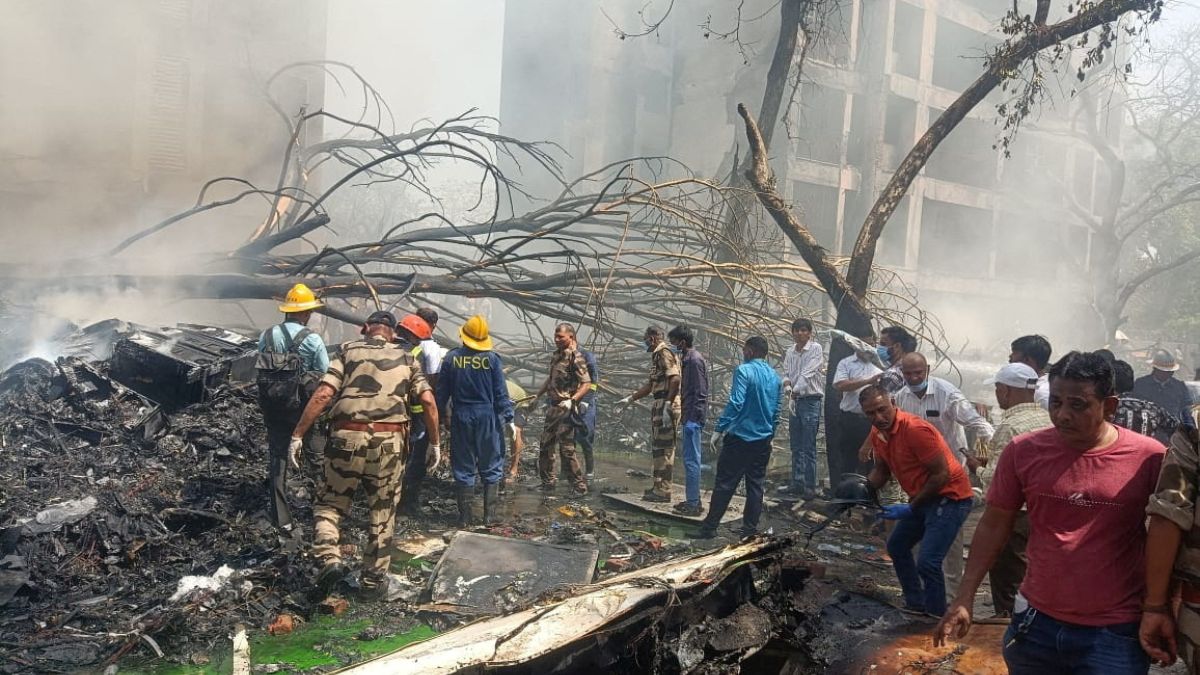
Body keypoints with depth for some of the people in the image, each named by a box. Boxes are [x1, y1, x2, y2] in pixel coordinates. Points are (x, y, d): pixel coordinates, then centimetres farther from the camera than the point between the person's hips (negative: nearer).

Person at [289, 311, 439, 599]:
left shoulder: (349, 351, 7)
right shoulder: (405, 359, 13)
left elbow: (323, 394, -4)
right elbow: (428, 401, 3)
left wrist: (297, 434, -2)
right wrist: (434, 443, 11)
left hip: (348, 438, -1)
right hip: (389, 442, 1)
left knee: (330, 504, 16)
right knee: (382, 513, 14)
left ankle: (330, 560, -5)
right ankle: (374, 580, 21)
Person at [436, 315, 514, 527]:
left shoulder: (452, 358, -3)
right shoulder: (492, 358, -7)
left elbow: (441, 392, 2)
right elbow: (501, 393, -5)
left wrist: (439, 415, 13)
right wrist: (508, 418, 2)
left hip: (460, 417, 1)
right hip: (487, 416, -1)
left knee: (463, 468, 10)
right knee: (491, 467, 10)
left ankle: (465, 517, 12)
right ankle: (489, 515, 10)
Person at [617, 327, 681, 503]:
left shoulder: (664, 353, -11)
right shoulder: (657, 356, 20)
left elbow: (675, 379, -24)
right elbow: (650, 385, 27)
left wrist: (667, 406, -27)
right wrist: (629, 399, 29)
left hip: (667, 405, -10)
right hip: (659, 406, 10)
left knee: (663, 448, -7)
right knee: (658, 447, 15)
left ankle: (663, 491, -3)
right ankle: (659, 487, 24)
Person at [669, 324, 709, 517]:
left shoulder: (695, 360, -15)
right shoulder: (688, 359, 15)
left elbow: (700, 393, -19)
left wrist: (693, 419, -21)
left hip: (693, 418, -10)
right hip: (690, 417, 10)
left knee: (691, 460, -6)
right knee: (690, 459, 14)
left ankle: (693, 504, -3)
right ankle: (693, 500, 21)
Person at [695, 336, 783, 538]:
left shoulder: (743, 371, -11)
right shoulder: (775, 377, 10)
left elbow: (735, 403, -20)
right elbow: (777, 410, 16)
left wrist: (719, 430, -17)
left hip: (740, 437, -6)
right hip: (764, 440, 6)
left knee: (725, 484, 0)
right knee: (755, 484, 10)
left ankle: (710, 527, 4)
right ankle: (750, 529, 12)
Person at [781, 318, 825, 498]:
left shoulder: (815, 348, -6)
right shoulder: (790, 353, 12)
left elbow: (808, 373, -15)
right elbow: (786, 374, 6)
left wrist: (796, 390, -21)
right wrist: (788, 388, -14)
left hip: (811, 400, -6)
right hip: (795, 401, 7)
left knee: (809, 447, -7)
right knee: (796, 446, 12)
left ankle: (810, 486, -3)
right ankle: (797, 483, 20)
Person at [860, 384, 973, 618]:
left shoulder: (915, 430, -26)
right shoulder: (877, 433, 0)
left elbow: (942, 474, -23)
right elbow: (881, 471, 12)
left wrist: (910, 508, -18)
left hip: (950, 496, -10)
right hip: (922, 498, 10)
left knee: (927, 562, -18)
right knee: (896, 546, 19)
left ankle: (937, 617, -1)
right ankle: (916, 605, 32)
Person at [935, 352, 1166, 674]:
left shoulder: (1149, 457, -10)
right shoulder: (1023, 451, -6)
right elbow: (994, 525, 3)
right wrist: (965, 598, 0)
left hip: (1115, 633, -3)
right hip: (1036, 622, 3)